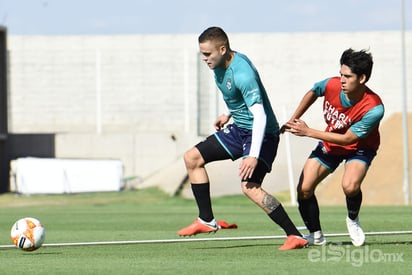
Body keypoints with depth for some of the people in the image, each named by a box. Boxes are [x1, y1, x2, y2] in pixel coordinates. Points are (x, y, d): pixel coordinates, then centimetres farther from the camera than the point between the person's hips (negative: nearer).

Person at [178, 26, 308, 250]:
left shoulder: (242, 74, -28)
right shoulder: (220, 65, 1)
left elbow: (260, 116, -32)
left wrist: (254, 156, -36)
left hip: (261, 133, -10)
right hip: (238, 129, 10)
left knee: (250, 187, -23)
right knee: (192, 158, 10)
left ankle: (295, 236, -18)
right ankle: (207, 221, 16)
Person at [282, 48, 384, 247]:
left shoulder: (374, 108, -34)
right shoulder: (332, 85, -23)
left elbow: (348, 138, -29)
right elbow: (313, 93, 4)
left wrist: (308, 132, -27)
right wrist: (293, 120, 2)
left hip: (359, 148, -4)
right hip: (330, 145, 4)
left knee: (350, 186, -33)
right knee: (304, 189, -9)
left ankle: (353, 220, 2)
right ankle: (316, 235, 15)